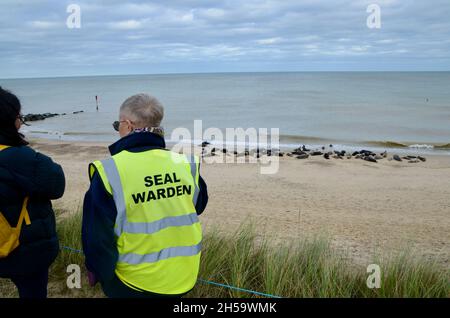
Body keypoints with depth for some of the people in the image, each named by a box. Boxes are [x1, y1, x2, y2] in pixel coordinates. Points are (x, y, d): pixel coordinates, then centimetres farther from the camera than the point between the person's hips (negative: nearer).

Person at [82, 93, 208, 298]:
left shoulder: (108, 171, -18)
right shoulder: (185, 164, -7)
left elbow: (97, 235, -13)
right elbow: (199, 206, 12)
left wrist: (99, 273, 4)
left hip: (134, 284, -4)